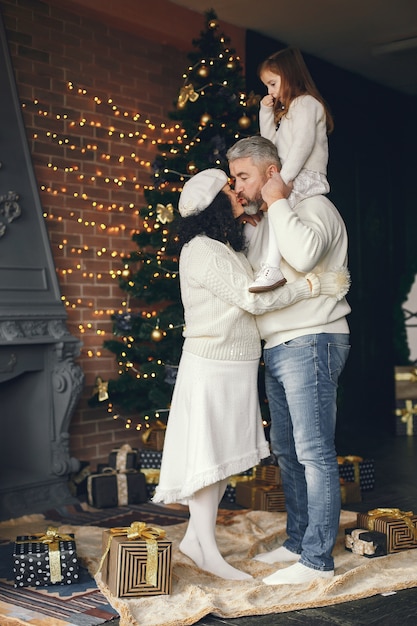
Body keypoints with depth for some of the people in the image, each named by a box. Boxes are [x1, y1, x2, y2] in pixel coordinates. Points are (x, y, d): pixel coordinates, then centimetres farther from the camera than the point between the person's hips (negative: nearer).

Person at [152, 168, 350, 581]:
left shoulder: (230, 248, 16)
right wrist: (317, 285, -18)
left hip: (237, 366, 9)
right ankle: (208, 551, 9)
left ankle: (195, 537, 22)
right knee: (207, 454, -1)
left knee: (227, 455, 12)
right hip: (210, 365, -9)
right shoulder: (201, 250, -15)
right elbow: (253, 298, -21)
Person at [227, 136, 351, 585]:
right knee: (286, 452, 15)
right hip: (277, 349, 10)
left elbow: (303, 255, -27)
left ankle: (318, 560, -3)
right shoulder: (267, 221, 20)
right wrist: (244, 220, 10)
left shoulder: (314, 207, -7)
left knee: (314, 454, -8)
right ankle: (297, 542, 26)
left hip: (310, 344, -10)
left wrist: (277, 202, -14)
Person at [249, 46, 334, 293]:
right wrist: (266, 112, 17)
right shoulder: (288, 110, 29)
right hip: (291, 179, 12)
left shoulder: (306, 103, -3)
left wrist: (283, 178, -27)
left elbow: (304, 143, -18)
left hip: (307, 176, -12)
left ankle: (272, 268, -49)